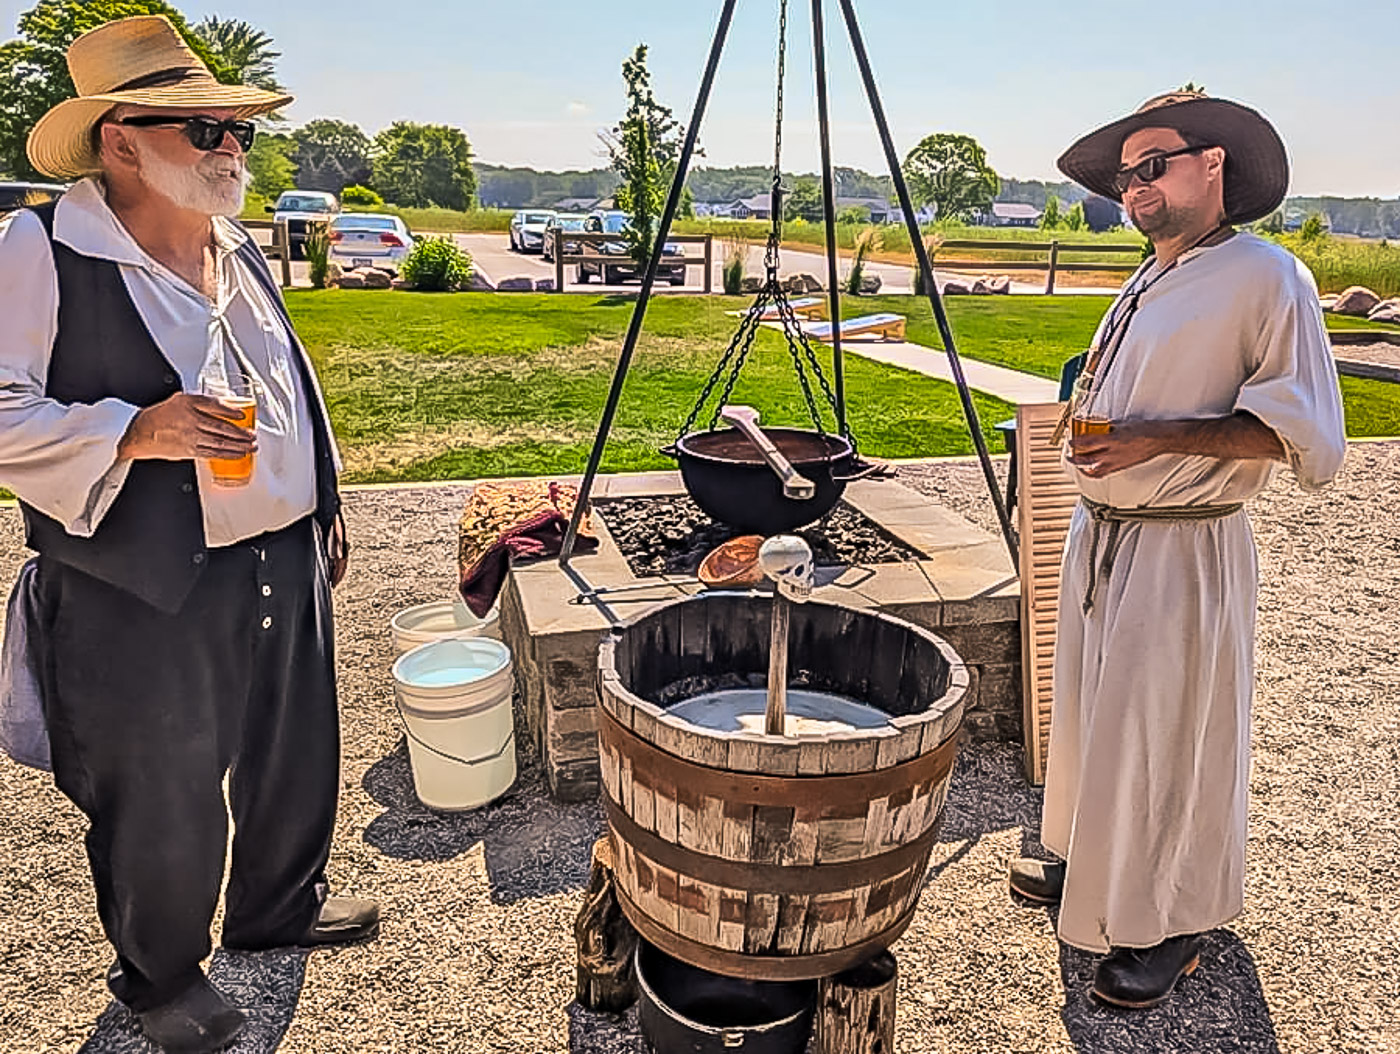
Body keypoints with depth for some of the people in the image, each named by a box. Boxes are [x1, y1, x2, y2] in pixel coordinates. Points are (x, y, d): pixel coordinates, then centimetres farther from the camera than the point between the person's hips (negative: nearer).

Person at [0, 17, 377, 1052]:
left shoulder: (242, 252, 11)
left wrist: (324, 508, 18)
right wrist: (134, 433, -27)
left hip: (285, 567, 7)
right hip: (146, 599, -6)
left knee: (298, 759, 20)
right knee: (164, 805, 11)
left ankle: (281, 904, 47)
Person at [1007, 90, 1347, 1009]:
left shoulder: (1266, 278, -10)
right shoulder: (1145, 287, 15)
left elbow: (1308, 435, -18)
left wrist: (1159, 438, -24)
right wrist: (1090, 429, 12)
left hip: (1184, 554, -8)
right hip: (1101, 541, 8)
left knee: (1167, 736, 1)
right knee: (1094, 717, 17)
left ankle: (1170, 924, 21)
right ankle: (1087, 866, 37)